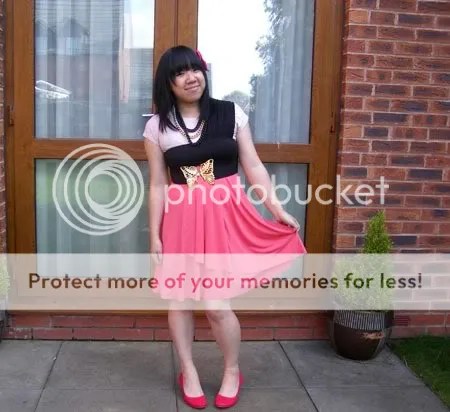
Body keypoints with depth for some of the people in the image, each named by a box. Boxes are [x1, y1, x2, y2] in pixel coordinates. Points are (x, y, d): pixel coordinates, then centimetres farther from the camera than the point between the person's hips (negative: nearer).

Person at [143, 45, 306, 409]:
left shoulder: (231, 114, 1)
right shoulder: (157, 127, 2)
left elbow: (253, 166, 3)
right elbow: (158, 186, 3)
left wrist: (278, 209, -4)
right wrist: (154, 235, 2)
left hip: (224, 216, -2)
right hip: (180, 220, 2)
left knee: (217, 304, -3)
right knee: (178, 299, 10)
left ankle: (233, 372, 24)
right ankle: (188, 372, 31)